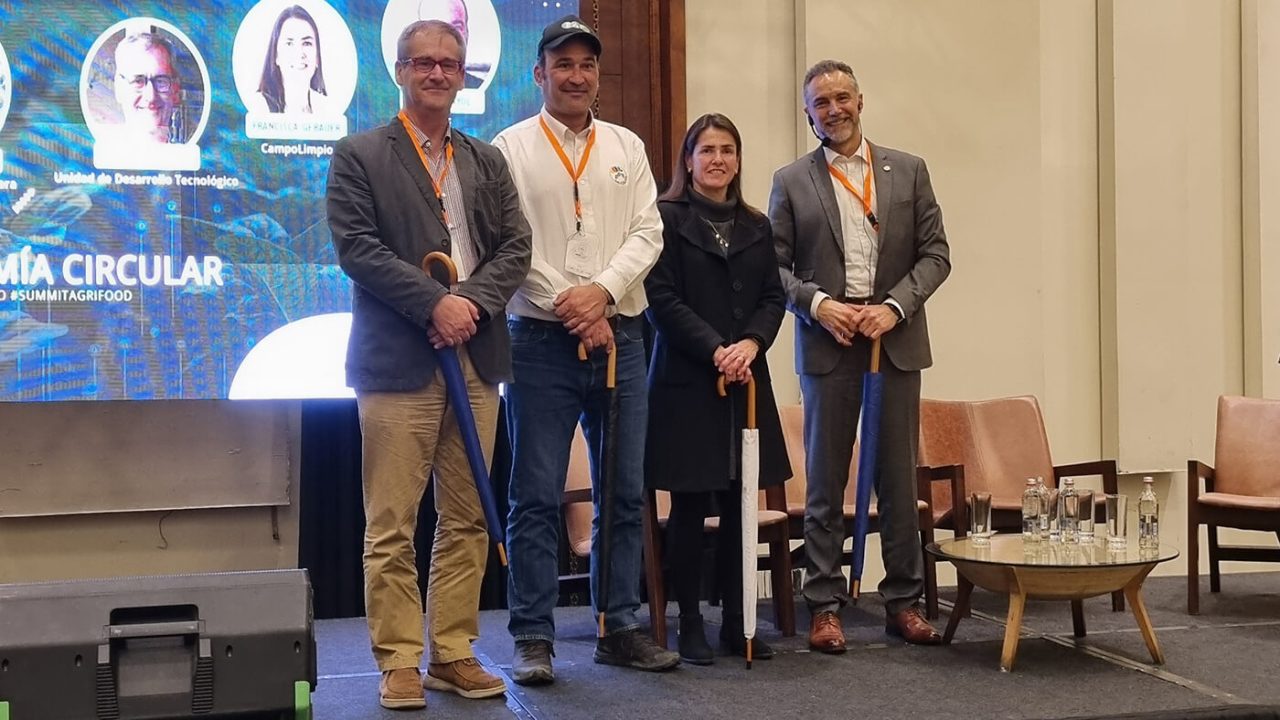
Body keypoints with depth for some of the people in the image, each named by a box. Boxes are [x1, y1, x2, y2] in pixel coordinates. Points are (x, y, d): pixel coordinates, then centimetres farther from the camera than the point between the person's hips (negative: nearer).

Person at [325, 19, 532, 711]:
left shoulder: (487, 161, 17)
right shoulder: (359, 156, 4)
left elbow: (515, 246, 8)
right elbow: (357, 246, -7)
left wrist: (473, 302, -10)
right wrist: (434, 303, -16)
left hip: (477, 359, 4)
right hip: (399, 361, -4)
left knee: (467, 519, 7)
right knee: (391, 525, -2)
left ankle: (453, 653, 17)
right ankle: (398, 662, 7)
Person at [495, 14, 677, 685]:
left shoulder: (628, 148, 12)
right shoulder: (510, 148, 2)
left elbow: (648, 233, 4)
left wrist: (601, 291, -12)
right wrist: (568, 308, -12)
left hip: (619, 336, 4)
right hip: (542, 340, -4)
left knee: (624, 493, 7)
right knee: (536, 498, -2)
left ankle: (619, 627, 17)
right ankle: (533, 637, 5)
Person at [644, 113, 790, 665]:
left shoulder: (757, 226, 15)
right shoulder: (667, 217, -1)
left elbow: (773, 296, 9)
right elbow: (662, 300, -9)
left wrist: (750, 342, -10)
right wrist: (715, 350, -16)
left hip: (746, 380, 5)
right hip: (686, 381, -4)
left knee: (740, 505, 6)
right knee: (690, 507, 0)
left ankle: (736, 622, 15)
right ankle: (690, 624, 11)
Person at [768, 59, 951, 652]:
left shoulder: (908, 171, 9)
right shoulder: (791, 181, 6)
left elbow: (936, 253, 5)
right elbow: (774, 265, 4)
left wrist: (894, 306, -9)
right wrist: (818, 303, -12)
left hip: (896, 340, 1)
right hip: (827, 342, -1)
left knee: (898, 476, 6)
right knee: (826, 481, 3)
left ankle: (904, 601, 16)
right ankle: (825, 606, 9)